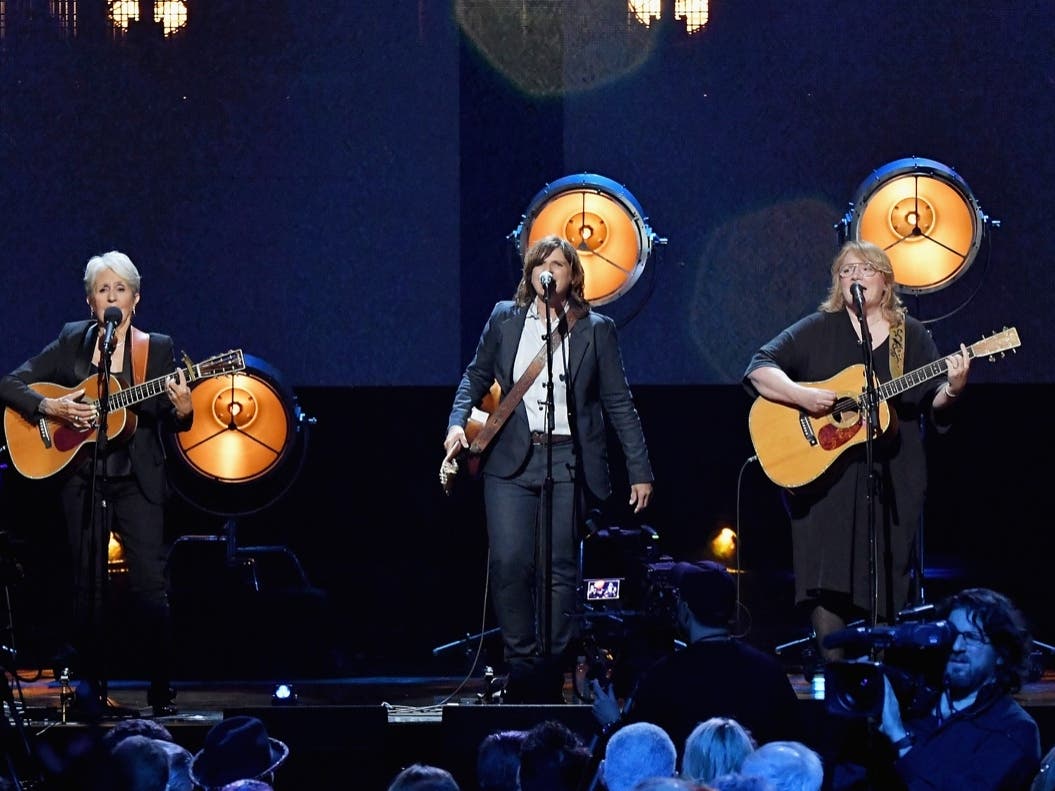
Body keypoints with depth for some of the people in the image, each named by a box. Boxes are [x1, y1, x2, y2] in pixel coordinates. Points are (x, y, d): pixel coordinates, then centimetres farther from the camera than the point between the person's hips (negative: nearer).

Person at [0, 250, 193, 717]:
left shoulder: (156, 348, 5)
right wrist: (50, 406, -12)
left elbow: (170, 425, 4)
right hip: (81, 479, 1)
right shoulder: (72, 342, 6)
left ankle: (162, 692, -5)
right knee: (87, 587, 3)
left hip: (137, 480, -1)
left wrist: (182, 410, -19)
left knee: (149, 586, -10)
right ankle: (91, 690, 10)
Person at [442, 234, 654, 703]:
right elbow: (477, 376, 17)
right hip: (511, 461, 1)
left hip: (568, 463, -1)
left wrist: (640, 470, 2)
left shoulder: (596, 330, 5)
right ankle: (520, 663, 0)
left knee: (560, 571, -2)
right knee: (510, 562, -12)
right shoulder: (505, 319, 10)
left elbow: (620, 404, 5)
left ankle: (551, 674, 6)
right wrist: (458, 422, -1)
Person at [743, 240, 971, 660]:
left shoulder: (911, 335, 9)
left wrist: (952, 389, -16)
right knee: (827, 583, -11)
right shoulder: (818, 330, 5)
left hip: (893, 482, 2)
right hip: (825, 475, -2)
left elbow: (935, 406, 6)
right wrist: (801, 395, -18)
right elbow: (760, 368, -3)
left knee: (885, 590, 1)